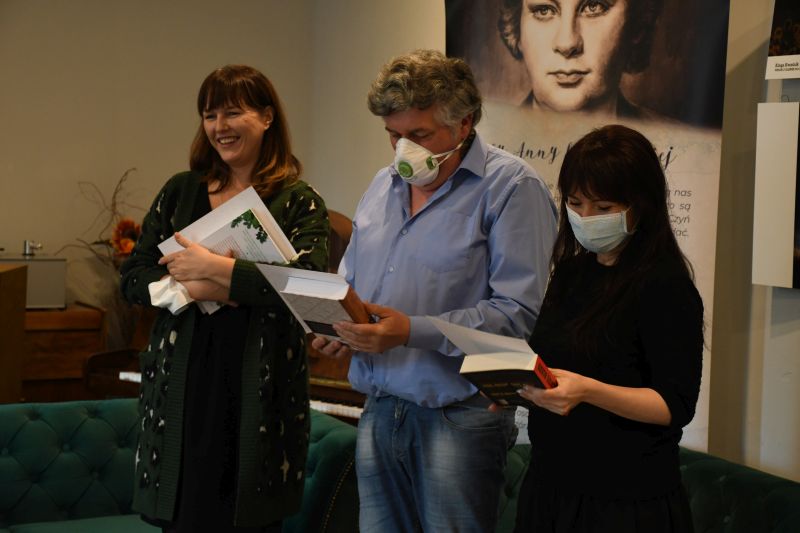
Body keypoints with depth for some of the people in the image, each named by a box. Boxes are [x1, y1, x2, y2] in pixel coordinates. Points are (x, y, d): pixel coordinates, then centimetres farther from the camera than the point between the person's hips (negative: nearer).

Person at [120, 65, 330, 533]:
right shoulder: (180, 192, 11)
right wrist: (190, 288, -11)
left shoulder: (299, 202, 1)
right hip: (183, 385, 3)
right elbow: (133, 279, 8)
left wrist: (215, 269, -16)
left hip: (258, 388, -2)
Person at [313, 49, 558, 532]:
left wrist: (413, 331, -25)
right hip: (380, 409, 7)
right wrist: (334, 324, 2)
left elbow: (518, 313, -19)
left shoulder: (512, 187, -10)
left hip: (457, 416, -6)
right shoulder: (384, 185, 14)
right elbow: (350, 282, 25)